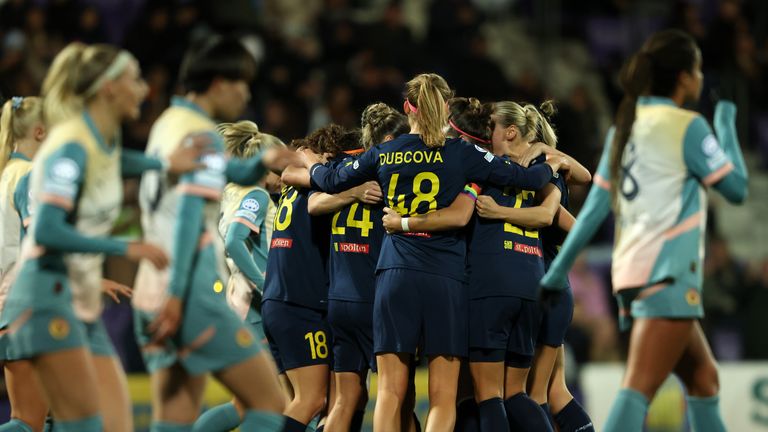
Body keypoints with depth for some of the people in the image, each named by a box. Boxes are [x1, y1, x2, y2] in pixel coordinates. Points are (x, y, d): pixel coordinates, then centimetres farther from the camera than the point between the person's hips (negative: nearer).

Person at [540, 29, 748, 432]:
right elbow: (737, 187, -2)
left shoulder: (625, 126, 14)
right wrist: (726, 126, 11)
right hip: (668, 273, -8)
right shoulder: (687, 126, -7)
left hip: (631, 269, 8)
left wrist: (560, 267, 16)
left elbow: (595, 206, 13)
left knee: (703, 378, 18)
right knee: (640, 388, -18)